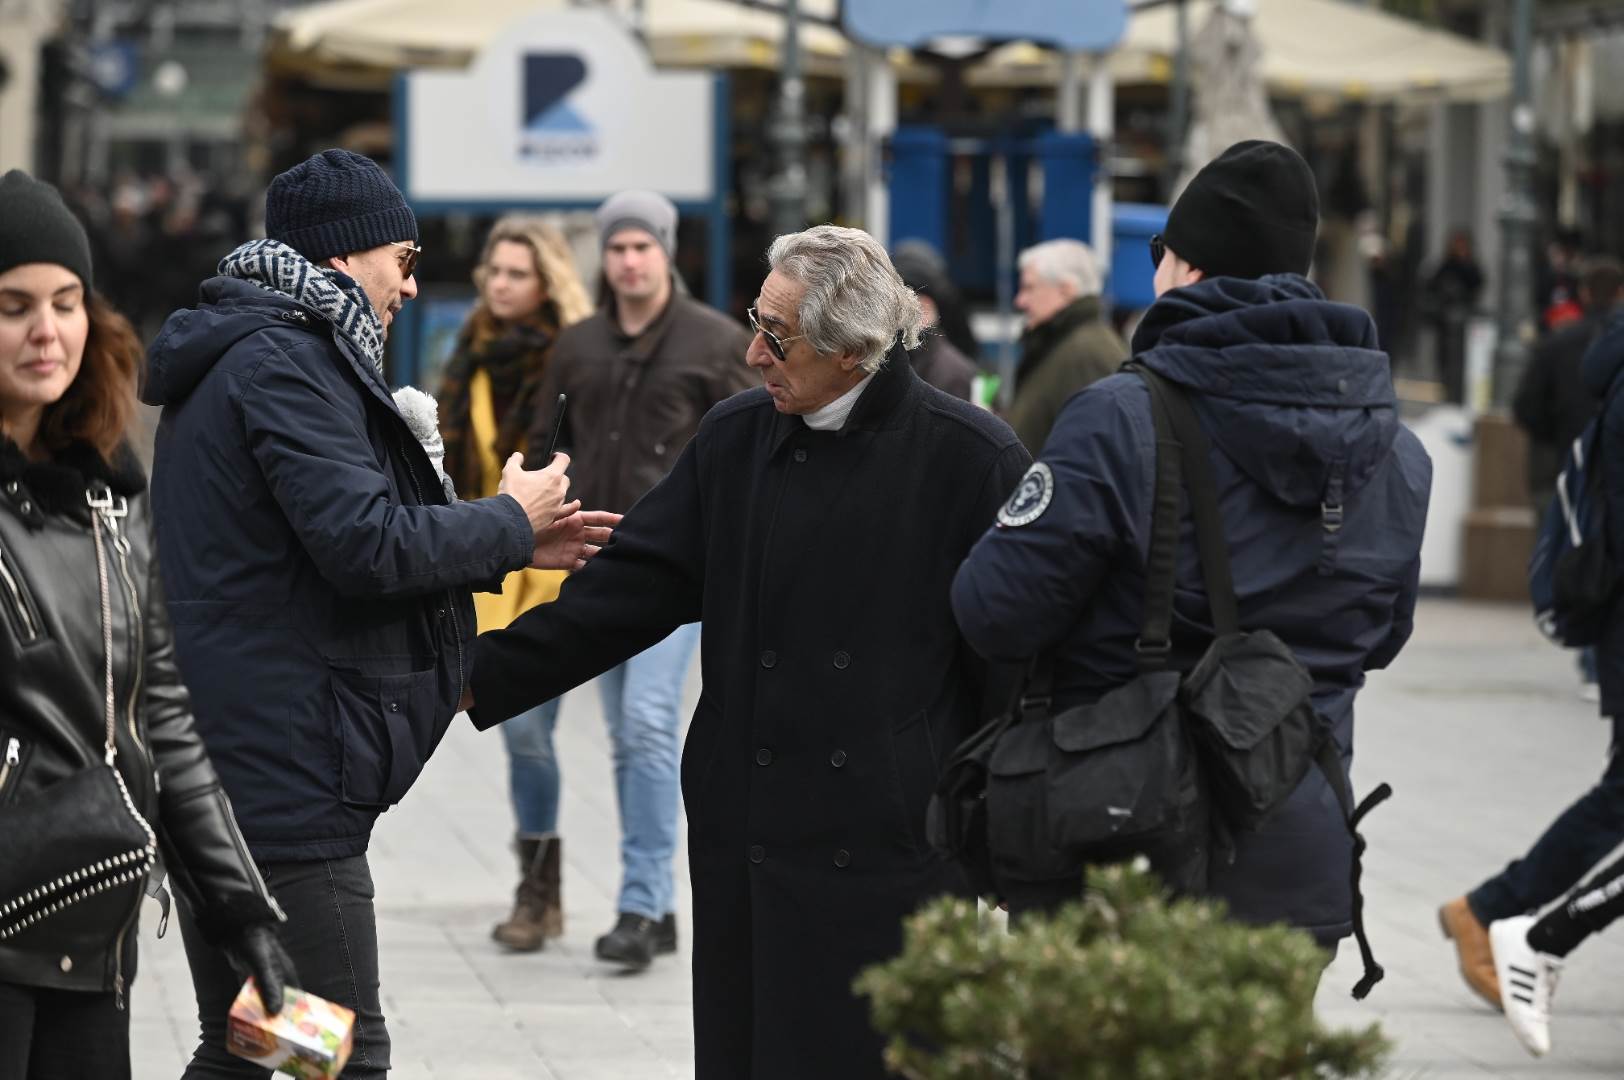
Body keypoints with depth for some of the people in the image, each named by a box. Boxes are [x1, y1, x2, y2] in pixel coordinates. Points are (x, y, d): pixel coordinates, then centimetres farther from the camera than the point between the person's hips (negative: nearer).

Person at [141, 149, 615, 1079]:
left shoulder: (241, 357, 20)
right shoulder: (287, 363, -13)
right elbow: (364, 543, -22)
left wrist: (505, 548, 16)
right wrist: (508, 524, -7)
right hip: (286, 782, -11)